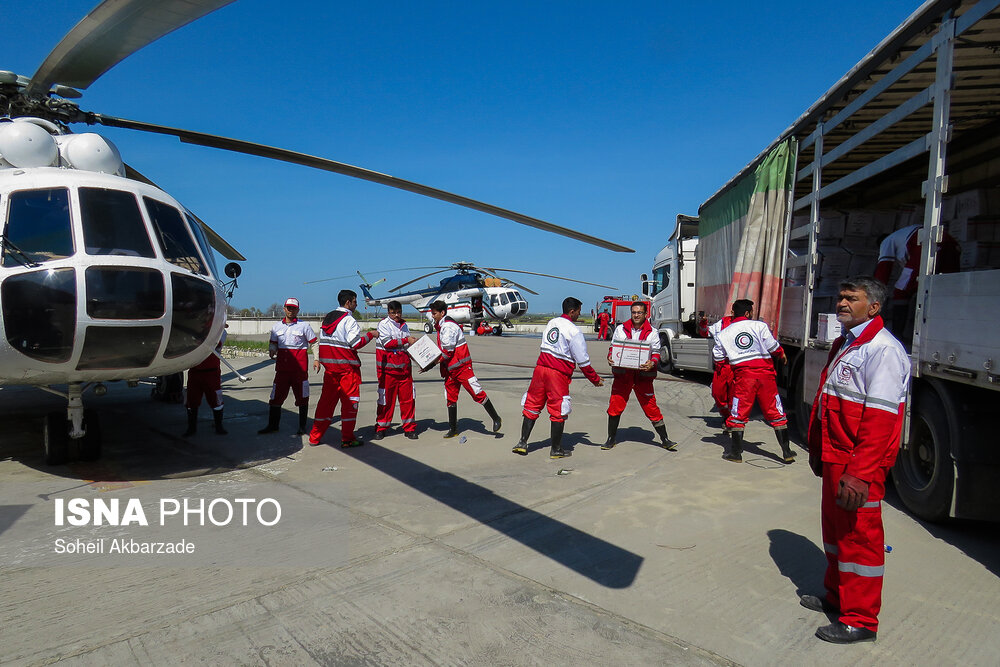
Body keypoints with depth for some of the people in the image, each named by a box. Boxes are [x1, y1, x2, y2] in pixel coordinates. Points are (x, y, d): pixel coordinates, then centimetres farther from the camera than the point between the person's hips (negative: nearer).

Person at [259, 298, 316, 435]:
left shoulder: (304, 326, 1)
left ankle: (302, 426, 14)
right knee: (276, 397, 5)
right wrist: (271, 352, -2)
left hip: (300, 367, -3)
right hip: (282, 367, 4)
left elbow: (314, 343, 4)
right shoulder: (277, 327, 12)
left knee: (302, 398, 3)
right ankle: (272, 425, 18)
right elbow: (273, 343, 19)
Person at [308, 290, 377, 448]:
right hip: (346, 366, -7)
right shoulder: (349, 320, -11)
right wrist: (370, 335, -4)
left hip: (329, 365, 7)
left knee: (327, 398, 12)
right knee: (350, 400, 1)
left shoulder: (327, 318, 13)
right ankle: (347, 439, 4)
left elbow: (321, 340, 17)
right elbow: (355, 344, -16)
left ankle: (315, 437, 15)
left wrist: (317, 359, 25)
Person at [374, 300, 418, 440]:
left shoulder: (404, 325, 15)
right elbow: (387, 343, -14)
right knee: (386, 398, 1)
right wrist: (406, 340, -15)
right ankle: (381, 428, 14)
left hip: (404, 366, 5)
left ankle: (409, 428, 14)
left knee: (407, 397, 4)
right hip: (388, 367, -5)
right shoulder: (383, 324, -3)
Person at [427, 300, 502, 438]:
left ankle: (496, 419, 7)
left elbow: (448, 351, -21)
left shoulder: (448, 326, -16)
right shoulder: (441, 326, 15)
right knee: (450, 398, 11)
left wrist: (434, 362, -14)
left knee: (477, 393, -5)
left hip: (461, 366, -10)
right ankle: (453, 429, 19)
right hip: (450, 369, 10)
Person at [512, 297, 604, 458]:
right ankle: (556, 449, 14)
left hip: (541, 367, 6)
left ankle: (523, 442, 14)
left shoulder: (551, 322, 12)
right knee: (558, 411, 5)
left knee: (532, 405, 13)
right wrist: (595, 379, 5)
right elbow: (582, 360, -6)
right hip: (558, 373, -6)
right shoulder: (573, 331, -8)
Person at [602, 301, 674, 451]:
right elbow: (613, 347, 14)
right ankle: (611, 439, 18)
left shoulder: (652, 332, 5)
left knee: (651, 407, 1)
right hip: (622, 373, 2)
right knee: (615, 406, 2)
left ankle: (665, 440, 14)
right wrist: (610, 357, -8)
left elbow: (656, 352, 4)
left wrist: (652, 363, -17)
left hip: (643, 375, -1)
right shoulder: (621, 329, 9)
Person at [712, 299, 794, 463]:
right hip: (765, 373, 0)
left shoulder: (724, 333, 6)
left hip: (743, 376, 0)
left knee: (739, 413, 8)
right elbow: (773, 347, -3)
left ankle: (736, 452, 10)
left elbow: (718, 358, 10)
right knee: (775, 412, 9)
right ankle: (787, 452, 13)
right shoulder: (759, 326, 1)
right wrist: (782, 356, 17)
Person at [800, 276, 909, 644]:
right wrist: (818, 449, 21)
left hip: (858, 465, -10)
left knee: (859, 536, 3)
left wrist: (859, 473, -26)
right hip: (835, 460, 10)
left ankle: (860, 620, 17)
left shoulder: (882, 349, -17)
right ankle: (837, 596, 39)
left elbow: (879, 418, -24)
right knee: (836, 529, 21)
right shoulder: (843, 344, 14)